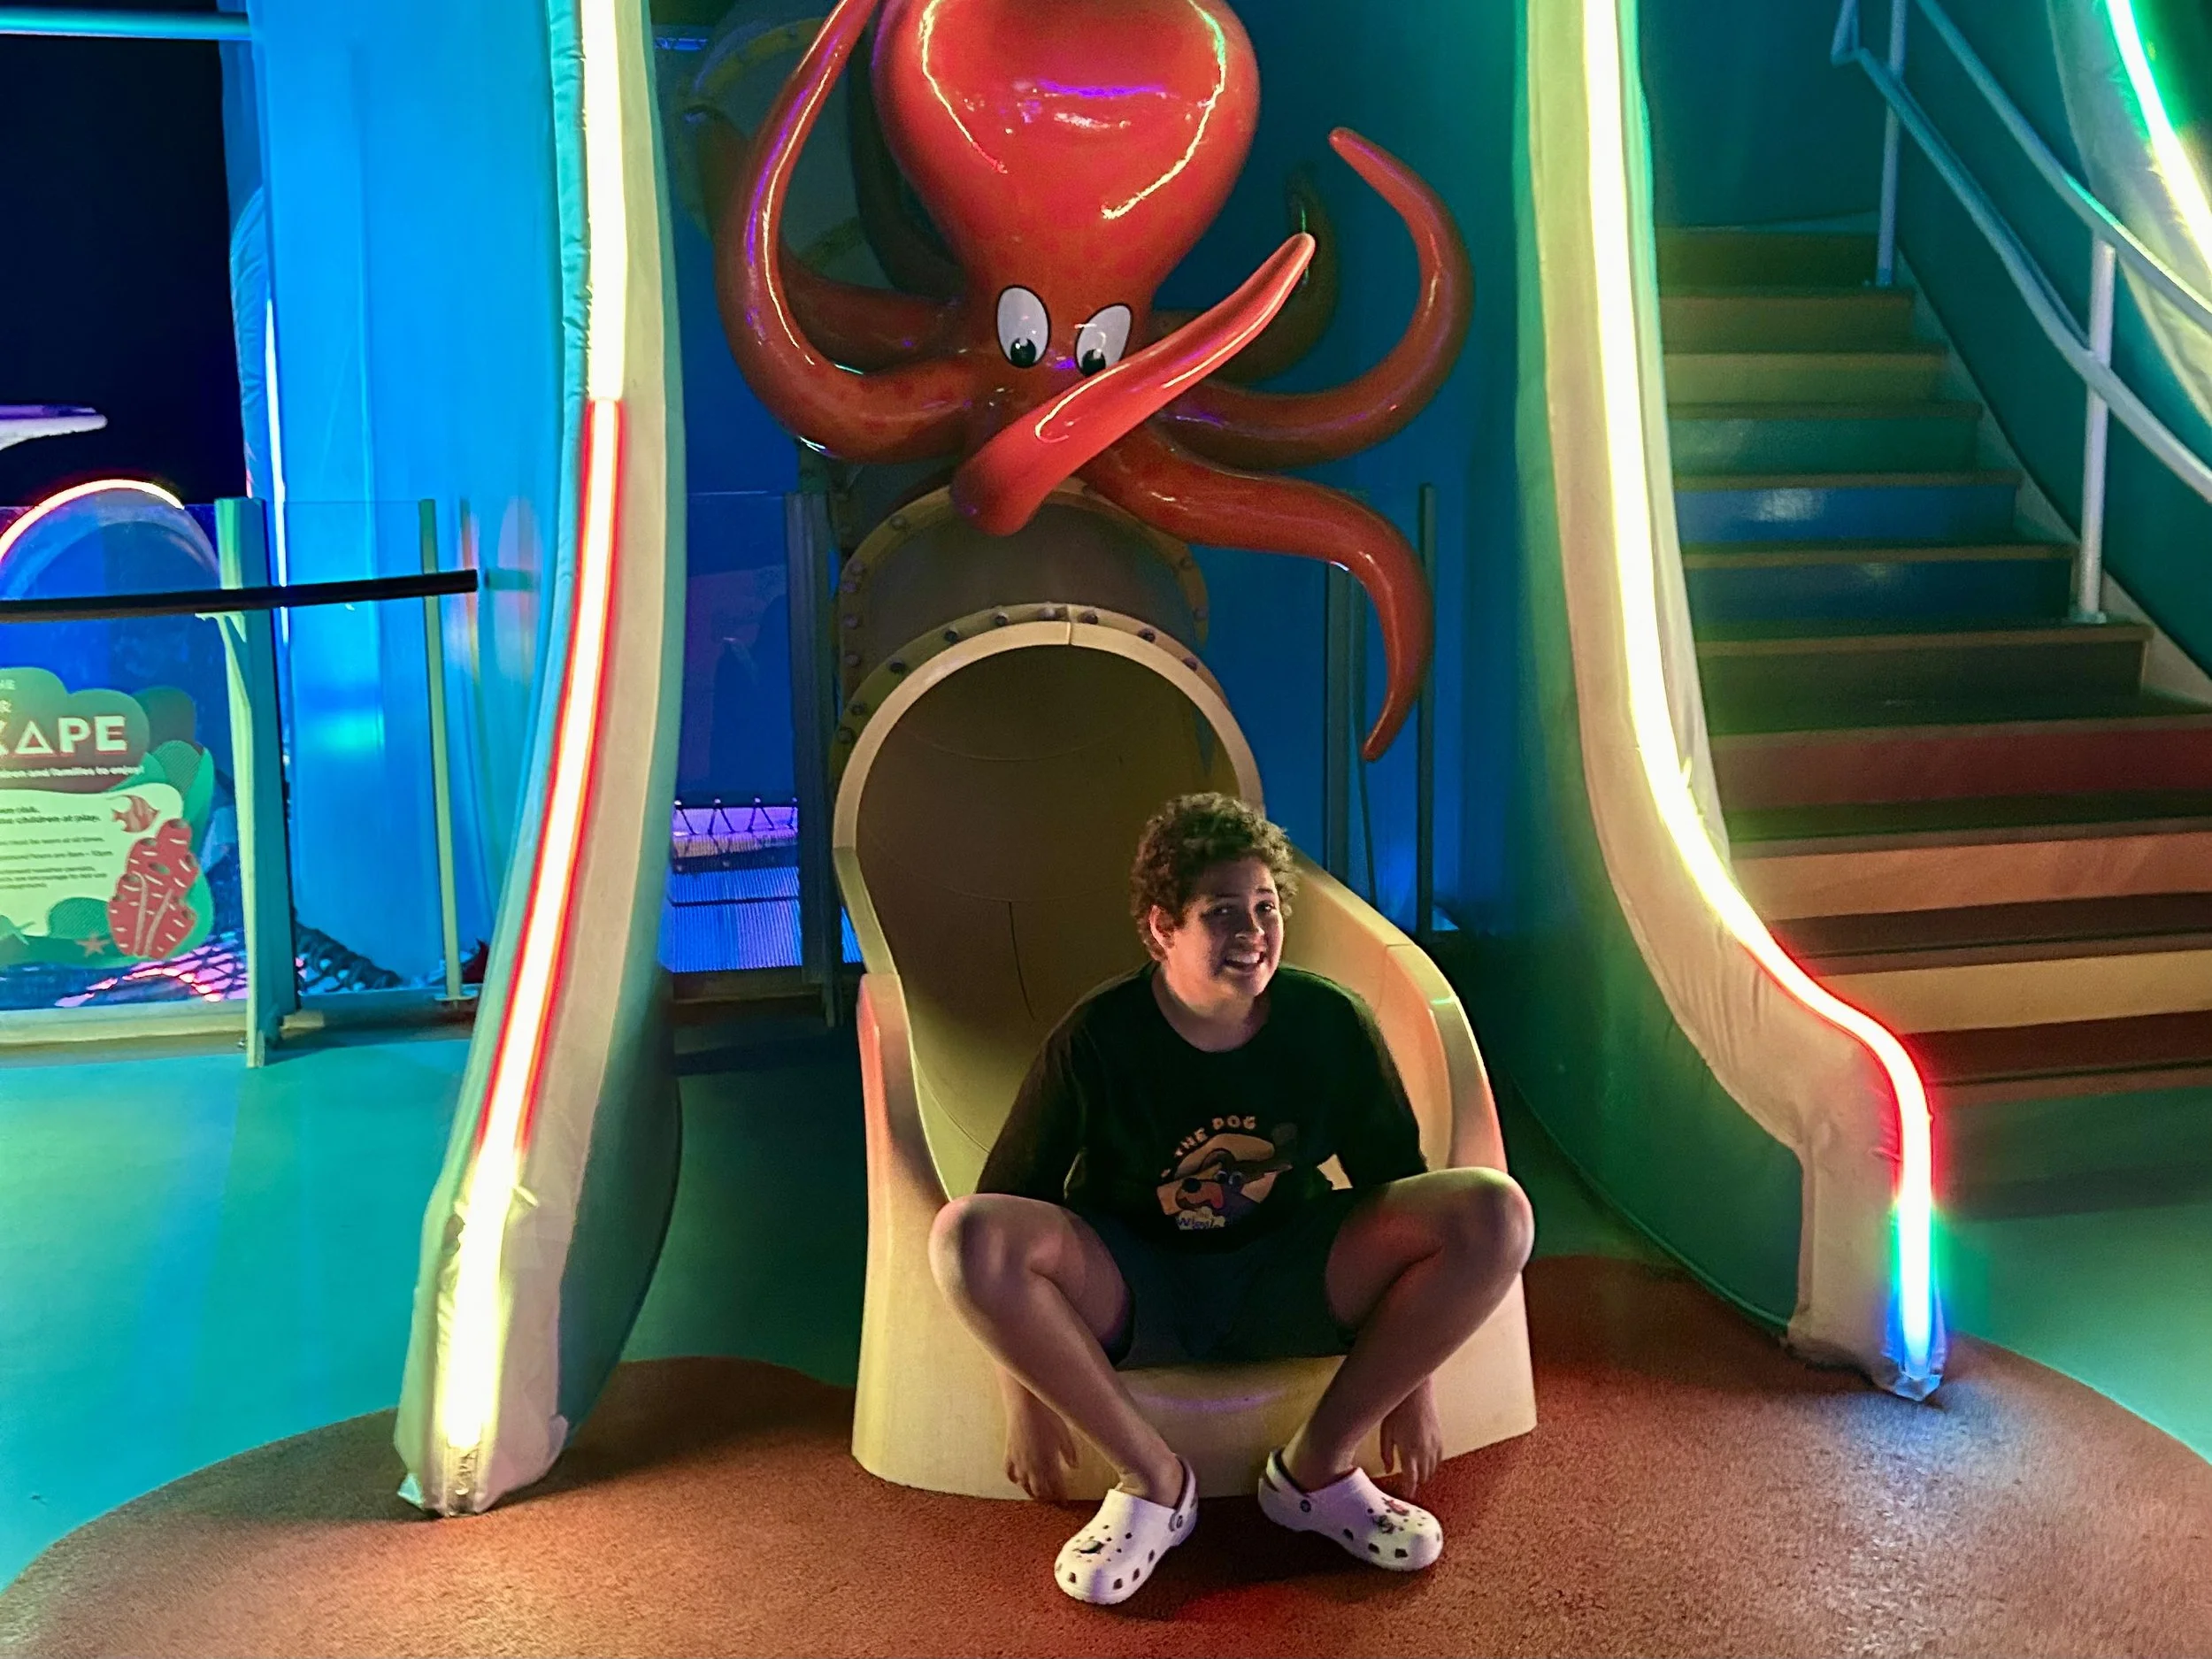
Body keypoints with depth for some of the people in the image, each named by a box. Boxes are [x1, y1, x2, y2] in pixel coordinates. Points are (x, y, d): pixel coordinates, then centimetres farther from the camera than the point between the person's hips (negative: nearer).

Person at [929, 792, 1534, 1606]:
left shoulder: (1329, 1022, -10)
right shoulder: (1098, 1038, -15)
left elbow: (1394, 1179, 1)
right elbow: (1008, 1200, -9)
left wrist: (1411, 1382, 2)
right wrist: (1027, 1402, -9)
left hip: (1288, 1289, 2)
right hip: (1133, 1294, -1)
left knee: (1496, 1213, -21)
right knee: (966, 1237, -32)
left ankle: (1316, 1466, -9)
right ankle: (1154, 1480, -14)